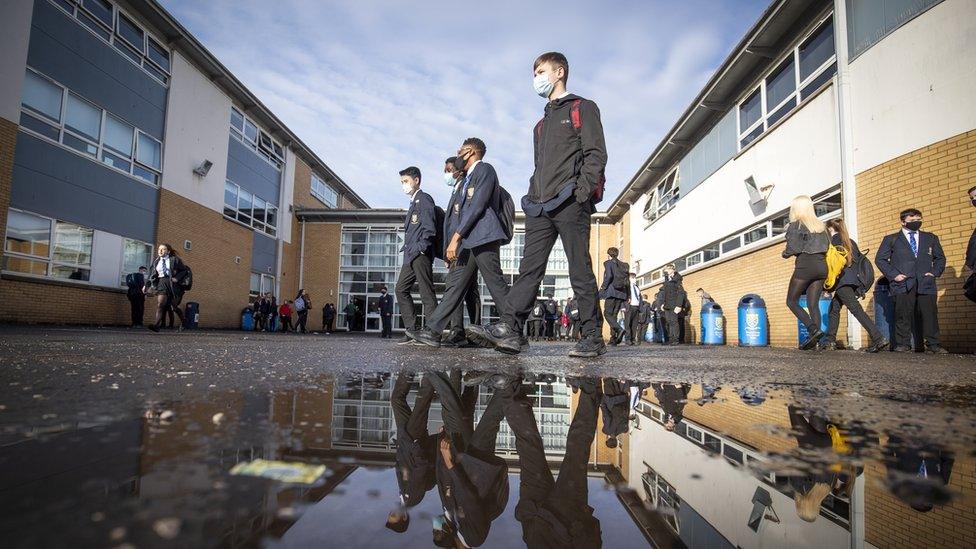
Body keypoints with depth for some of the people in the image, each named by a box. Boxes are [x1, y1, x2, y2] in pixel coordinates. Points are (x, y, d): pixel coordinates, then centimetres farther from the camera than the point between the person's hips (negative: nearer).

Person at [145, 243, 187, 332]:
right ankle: (156, 325, -20)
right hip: (161, 283, 3)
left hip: (173, 284, -3)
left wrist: (177, 278, -13)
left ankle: (182, 322, 28)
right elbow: (151, 274, 13)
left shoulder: (174, 260, 1)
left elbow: (184, 270, 1)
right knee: (160, 304, -13)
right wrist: (147, 285, 5)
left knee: (174, 306, 5)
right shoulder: (156, 261, 12)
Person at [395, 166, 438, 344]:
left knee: (427, 293, -10)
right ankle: (413, 329, 8)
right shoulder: (413, 203, 25)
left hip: (421, 255, -10)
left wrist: (420, 249, -18)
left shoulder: (424, 199, -2)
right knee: (401, 289, 7)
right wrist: (407, 248, 15)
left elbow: (429, 228, -13)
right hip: (410, 256, 10)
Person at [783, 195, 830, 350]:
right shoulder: (821, 225, 16)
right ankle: (813, 338, -2)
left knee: (792, 301, 3)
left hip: (805, 265, -6)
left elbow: (793, 248, -11)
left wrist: (784, 253, 8)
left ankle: (813, 329, -14)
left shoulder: (795, 225, -2)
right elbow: (828, 246, 13)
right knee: (813, 304, 6)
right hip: (822, 265, 6)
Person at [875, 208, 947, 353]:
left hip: (926, 283, 2)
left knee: (930, 314, -3)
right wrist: (893, 275, -5)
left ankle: (933, 345, 5)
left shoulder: (931, 238, 21)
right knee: (903, 315, -4)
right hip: (903, 284, -2)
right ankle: (903, 345, 1)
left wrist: (935, 272, 7)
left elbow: (940, 257, 24)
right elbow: (880, 259, 6)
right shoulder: (891, 239, 11)